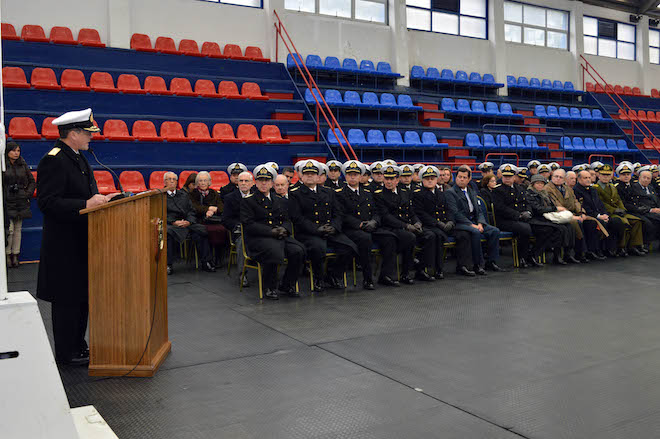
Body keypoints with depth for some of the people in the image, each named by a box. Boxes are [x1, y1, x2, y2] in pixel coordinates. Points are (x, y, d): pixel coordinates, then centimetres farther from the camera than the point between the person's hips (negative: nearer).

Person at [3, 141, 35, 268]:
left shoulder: (23, 165, 9)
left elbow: (32, 181, 16)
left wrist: (28, 194, 4)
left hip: (21, 203, 4)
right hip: (7, 202, -4)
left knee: (18, 229, 6)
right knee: (9, 229, -9)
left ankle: (15, 256, 11)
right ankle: (7, 255, 3)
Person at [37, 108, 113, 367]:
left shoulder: (78, 158, 13)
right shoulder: (53, 160, -17)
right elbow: (47, 202, -23)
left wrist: (100, 200, 5)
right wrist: (86, 204, -27)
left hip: (81, 241, 10)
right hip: (64, 244, -10)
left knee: (82, 295, 16)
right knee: (67, 300, 0)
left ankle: (78, 345, 29)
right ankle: (66, 354, 12)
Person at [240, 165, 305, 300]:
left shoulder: (280, 200, 21)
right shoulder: (247, 200, 5)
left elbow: (287, 220, 18)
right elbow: (248, 224, -6)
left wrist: (284, 229, -8)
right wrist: (271, 231, -15)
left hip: (281, 236, 5)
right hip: (258, 238, -5)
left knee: (299, 250, -23)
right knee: (274, 251, -36)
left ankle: (287, 285, -3)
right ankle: (270, 289, -14)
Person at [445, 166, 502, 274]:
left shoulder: (471, 193, 21)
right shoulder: (450, 192, -2)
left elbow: (479, 211, 17)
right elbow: (455, 213, -12)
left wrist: (480, 223, -5)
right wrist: (471, 225, -19)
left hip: (474, 221, 7)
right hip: (460, 223, -7)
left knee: (495, 231, -13)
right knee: (475, 232, -34)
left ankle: (491, 261, -6)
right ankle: (478, 264, -23)